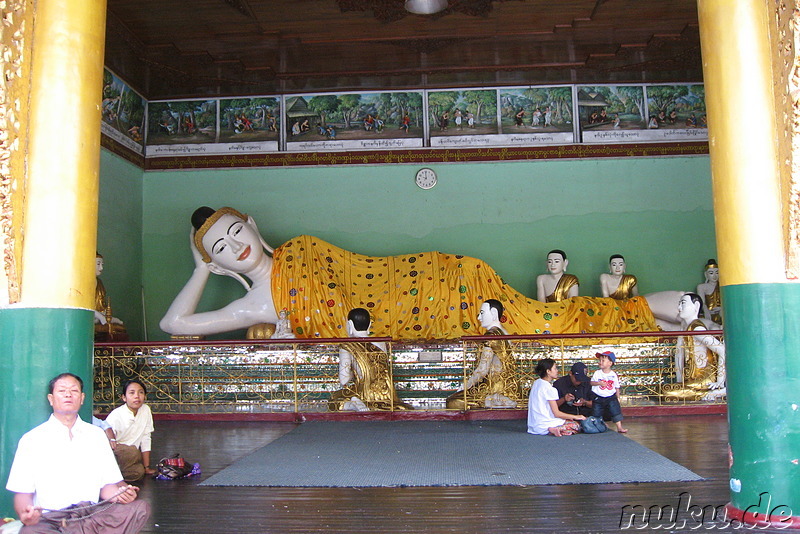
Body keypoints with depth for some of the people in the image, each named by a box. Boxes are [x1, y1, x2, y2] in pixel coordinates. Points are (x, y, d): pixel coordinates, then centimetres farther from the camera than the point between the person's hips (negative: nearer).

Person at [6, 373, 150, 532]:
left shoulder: (96, 435, 15)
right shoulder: (31, 439, 7)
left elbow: (107, 485, 12)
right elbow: (22, 493, 2)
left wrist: (118, 494, -12)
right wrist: (25, 514, -21)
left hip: (92, 514, 3)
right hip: (49, 518, -3)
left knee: (141, 508, -25)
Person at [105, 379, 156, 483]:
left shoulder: (146, 410, -5)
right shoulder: (116, 416, -21)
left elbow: (146, 438, 1)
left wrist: (146, 467, 3)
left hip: (129, 455, 7)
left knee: (139, 472, -17)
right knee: (132, 451, -33)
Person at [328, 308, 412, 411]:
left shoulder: (346, 347, -5)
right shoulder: (381, 344, 8)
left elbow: (344, 381, -9)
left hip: (364, 395, -4)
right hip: (387, 396, 4)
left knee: (334, 401, 22)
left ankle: (353, 404, -9)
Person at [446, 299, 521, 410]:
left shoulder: (492, 334, -15)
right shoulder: (503, 332, 13)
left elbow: (482, 370, -17)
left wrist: (464, 388, -3)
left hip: (498, 392, -9)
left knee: (452, 403, -14)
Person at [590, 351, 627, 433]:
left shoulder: (614, 374, -4)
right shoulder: (597, 373, -6)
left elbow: (617, 386, 6)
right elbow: (591, 382, -7)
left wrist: (618, 397, 6)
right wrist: (599, 383, -24)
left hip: (611, 398, 0)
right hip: (598, 398, 0)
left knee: (616, 410, -9)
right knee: (596, 414, 7)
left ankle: (619, 427, -3)